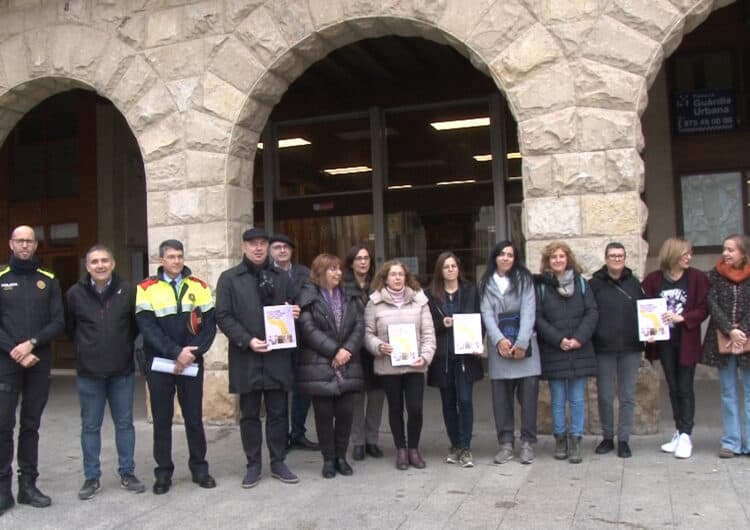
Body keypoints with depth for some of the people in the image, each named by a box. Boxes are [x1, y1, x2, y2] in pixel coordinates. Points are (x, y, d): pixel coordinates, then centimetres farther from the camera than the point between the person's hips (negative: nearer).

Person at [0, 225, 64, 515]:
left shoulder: (48, 281, 8)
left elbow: (58, 322, 2)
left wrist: (32, 343, -12)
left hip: (40, 362, 2)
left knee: (31, 424, 7)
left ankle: (28, 484, 14)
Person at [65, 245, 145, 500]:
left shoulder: (128, 291, -4)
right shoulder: (75, 294, -4)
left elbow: (137, 325, 7)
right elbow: (69, 328, 8)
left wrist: (124, 346, 5)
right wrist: (86, 348, 8)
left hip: (123, 371, 0)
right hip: (88, 373, 0)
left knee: (124, 423, 10)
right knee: (90, 426, 8)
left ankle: (127, 473, 22)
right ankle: (91, 477, 20)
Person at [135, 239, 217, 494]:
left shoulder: (199, 286, 4)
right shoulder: (146, 288, -2)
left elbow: (209, 324, 0)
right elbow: (147, 327, -11)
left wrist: (192, 353, -13)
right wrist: (176, 352, -19)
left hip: (192, 363, 1)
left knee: (194, 417, 8)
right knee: (162, 419, 6)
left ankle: (199, 468, 21)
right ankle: (163, 472, 17)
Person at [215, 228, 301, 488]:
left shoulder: (282, 277, 13)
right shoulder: (229, 278, 2)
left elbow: (292, 309, 21)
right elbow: (223, 317, -3)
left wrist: (295, 314, -4)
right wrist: (248, 341, -14)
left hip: (278, 355, 2)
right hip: (246, 357, -2)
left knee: (278, 413, 7)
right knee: (249, 414, 7)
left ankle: (278, 462, 19)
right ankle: (253, 465, 18)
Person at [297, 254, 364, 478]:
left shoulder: (350, 297, 13)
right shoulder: (307, 297, -3)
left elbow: (359, 326, 4)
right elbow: (309, 329, -12)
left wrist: (347, 350, -11)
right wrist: (334, 351, -15)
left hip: (347, 366, 4)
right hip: (319, 367, -4)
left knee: (345, 412, 5)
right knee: (324, 414, 2)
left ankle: (341, 456, 20)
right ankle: (328, 459, 16)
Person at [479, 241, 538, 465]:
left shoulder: (524, 279, 4)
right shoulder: (486, 283, 10)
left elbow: (528, 311, -5)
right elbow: (487, 314, 1)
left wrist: (521, 343, -14)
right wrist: (499, 340, -14)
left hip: (524, 345, -1)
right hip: (499, 346, 2)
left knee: (528, 394, 0)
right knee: (501, 396, 3)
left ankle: (527, 442, 10)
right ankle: (506, 443, 11)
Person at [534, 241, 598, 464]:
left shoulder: (581, 282, 7)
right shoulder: (540, 285, 1)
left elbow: (592, 312, 2)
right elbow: (537, 318, -4)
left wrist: (579, 338, -10)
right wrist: (558, 340, -12)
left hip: (579, 351, 1)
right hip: (552, 351, -1)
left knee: (577, 399, 4)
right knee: (558, 400, 5)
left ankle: (575, 440, 12)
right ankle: (560, 438, 18)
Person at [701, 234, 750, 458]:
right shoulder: (716, 275, 3)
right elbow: (713, 305, -4)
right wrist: (730, 331, -14)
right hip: (722, 341, 1)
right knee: (728, 393, 6)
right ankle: (731, 442, 11)